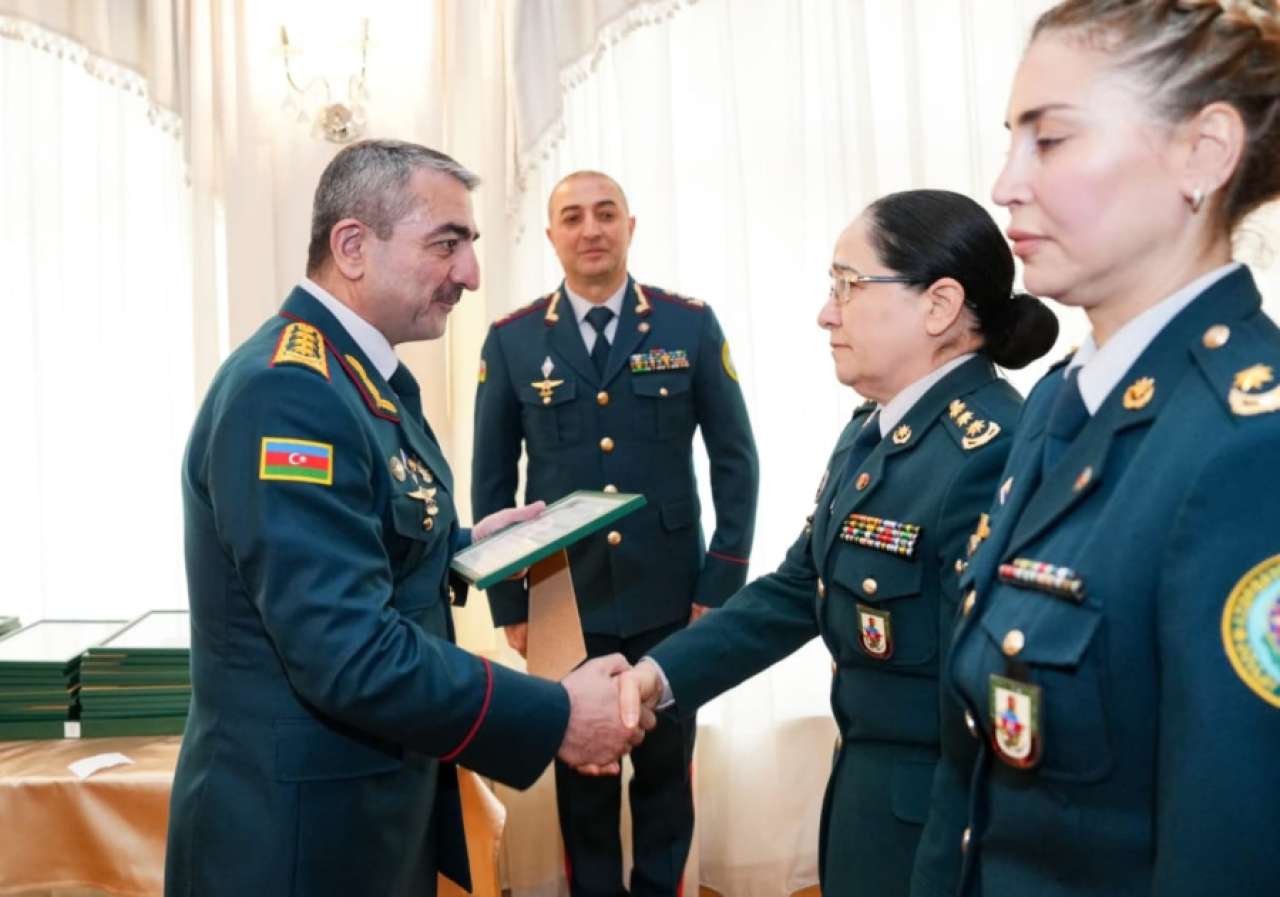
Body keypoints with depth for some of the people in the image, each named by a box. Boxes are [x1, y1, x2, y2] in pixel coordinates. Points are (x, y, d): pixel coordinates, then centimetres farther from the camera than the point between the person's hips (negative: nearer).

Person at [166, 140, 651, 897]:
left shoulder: (357, 373, 8)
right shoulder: (289, 390, -24)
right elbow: (350, 653, -29)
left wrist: (463, 546, 7)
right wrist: (555, 719, -23)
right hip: (304, 831, -9)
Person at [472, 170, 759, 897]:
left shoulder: (690, 326, -1)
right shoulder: (513, 341, 0)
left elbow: (735, 461, 1)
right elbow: (492, 483, 4)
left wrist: (721, 585, -4)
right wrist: (510, 604, 1)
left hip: (670, 600, 0)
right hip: (564, 604, 0)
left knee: (667, 769, 14)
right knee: (581, 775, 13)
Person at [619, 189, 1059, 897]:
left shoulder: (992, 455, -25)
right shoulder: (874, 430, 5)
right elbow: (798, 590, 7)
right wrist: (660, 672, -5)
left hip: (942, 822, -8)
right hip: (868, 792, 8)